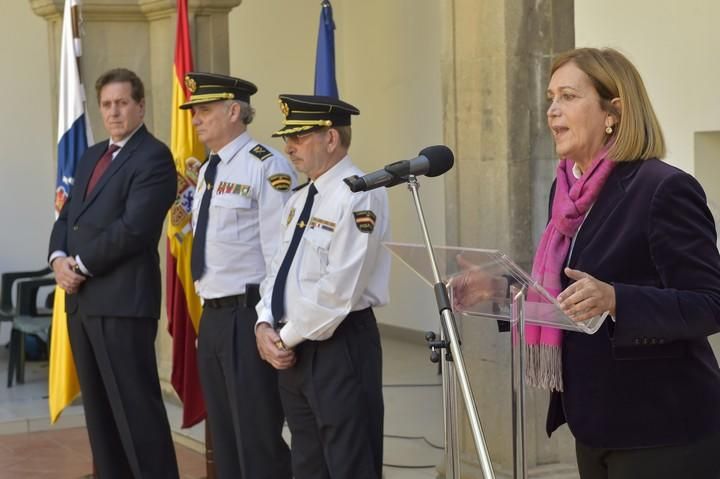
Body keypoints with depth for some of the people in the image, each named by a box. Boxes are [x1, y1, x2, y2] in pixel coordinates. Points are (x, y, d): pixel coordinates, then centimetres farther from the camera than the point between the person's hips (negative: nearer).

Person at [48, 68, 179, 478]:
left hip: (123, 300, -8)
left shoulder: (154, 157, -8)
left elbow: (132, 228, -18)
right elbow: (68, 215, 18)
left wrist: (82, 265, -12)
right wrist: (59, 258, -2)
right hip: (81, 298, 9)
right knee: (99, 409, 12)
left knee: (136, 406, -7)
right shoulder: (92, 156, 20)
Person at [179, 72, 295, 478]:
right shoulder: (207, 171, 15)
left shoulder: (266, 166, -12)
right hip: (212, 317, 9)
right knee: (224, 439, 15)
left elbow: (281, 250, -16)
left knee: (259, 439, -3)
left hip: (248, 315, -9)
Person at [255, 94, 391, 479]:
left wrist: (288, 337, -12)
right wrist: (265, 326, 1)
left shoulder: (359, 197, -14)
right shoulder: (299, 200, 15)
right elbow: (279, 270, 18)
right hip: (294, 352, 9)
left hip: (339, 347, -9)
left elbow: (339, 289, -20)